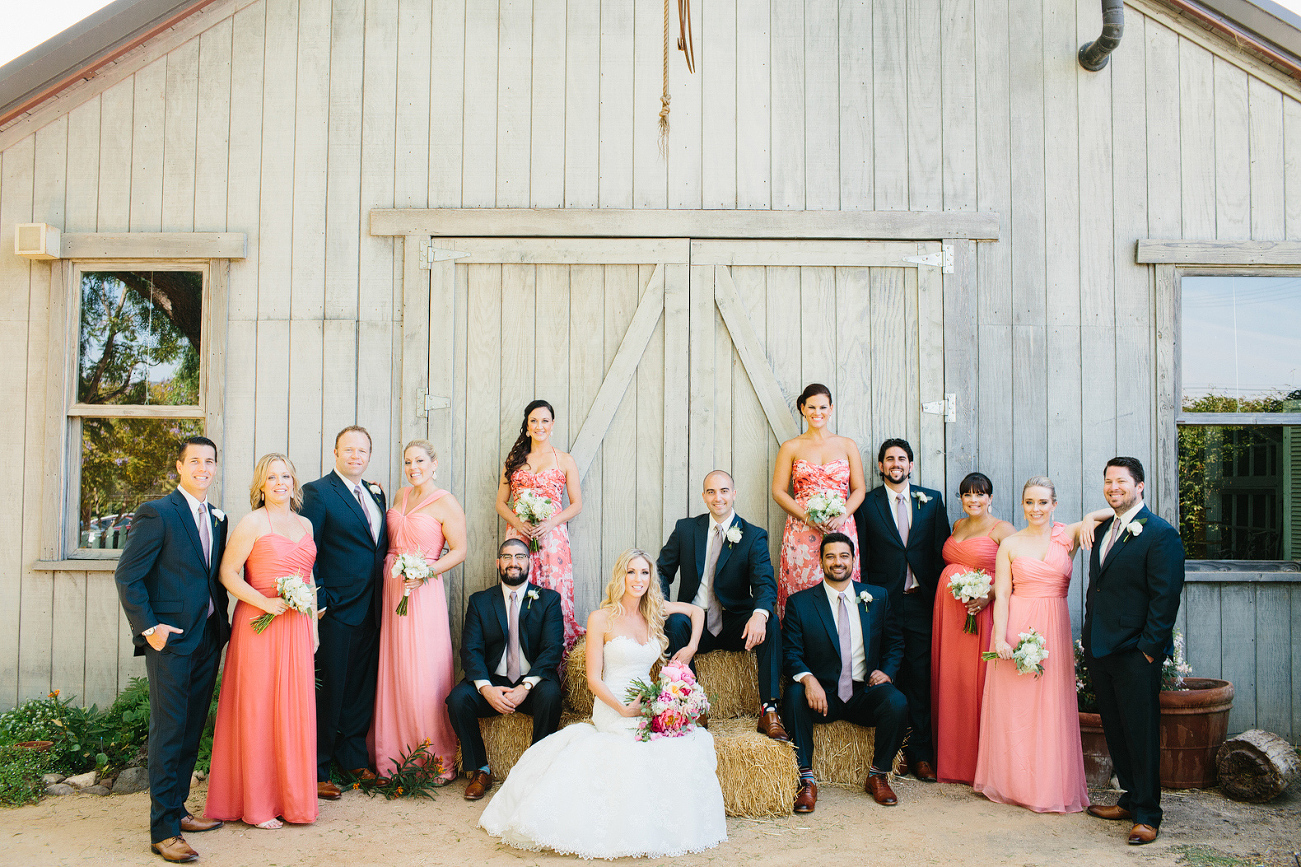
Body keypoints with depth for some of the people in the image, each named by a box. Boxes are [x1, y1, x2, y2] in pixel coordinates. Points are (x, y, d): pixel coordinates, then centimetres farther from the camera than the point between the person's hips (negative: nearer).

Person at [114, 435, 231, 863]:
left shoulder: (217, 519, 13)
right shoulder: (156, 513, -9)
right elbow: (127, 576, -10)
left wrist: (221, 622, 10)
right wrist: (147, 627, -17)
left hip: (208, 640, 7)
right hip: (171, 638, -7)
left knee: (192, 730, 13)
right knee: (168, 731, -4)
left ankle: (177, 810, 26)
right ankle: (163, 830, 3)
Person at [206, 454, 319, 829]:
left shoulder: (304, 524, 13)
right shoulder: (252, 523, -5)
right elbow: (228, 574, -8)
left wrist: (313, 625, 13)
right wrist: (264, 602, -18)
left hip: (297, 626, 6)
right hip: (259, 625, -6)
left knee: (295, 709, 9)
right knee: (257, 710, 1)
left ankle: (292, 796, 21)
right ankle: (256, 803, 12)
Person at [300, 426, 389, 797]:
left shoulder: (376, 493, 14)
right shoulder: (318, 492, -7)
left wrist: (382, 596, 8)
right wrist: (318, 601, -14)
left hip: (371, 609, 7)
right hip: (337, 609, -6)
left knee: (362, 688, 14)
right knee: (328, 691, 1)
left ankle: (354, 758, 28)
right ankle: (316, 771, 13)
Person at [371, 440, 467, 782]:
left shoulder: (446, 503, -6)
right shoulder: (401, 496, 14)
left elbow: (459, 551, -8)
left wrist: (428, 570, -19)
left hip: (422, 593, -6)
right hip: (391, 588, 6)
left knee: (423, 674, -5)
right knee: (393, 672, 7)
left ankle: (435, 761, 7)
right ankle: (396, 755, 18)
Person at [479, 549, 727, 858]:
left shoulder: (654, 612, 9)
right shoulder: (601, 618, -4)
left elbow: (697, 611, 25)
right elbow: (593, 678, -6)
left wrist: (691, 647, 9)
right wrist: (624, 709, -18)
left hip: (648, 706, 5)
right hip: (613, 710, -5)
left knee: (694, 737, -21)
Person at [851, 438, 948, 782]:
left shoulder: (931, 500, 10)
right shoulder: (867, 504, 6)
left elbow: (942, 551, 9)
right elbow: (861, 558, 5)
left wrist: (940, 596, 2)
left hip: (921, 602, 1)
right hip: (883, 603, -1)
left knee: (920, 679, 1)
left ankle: (921, 754, 8)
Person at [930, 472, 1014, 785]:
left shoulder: (1002, 529, -5)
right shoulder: (958, 525, 15)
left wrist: (988, 596, -21)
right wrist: (948, 588, 9)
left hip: (980, 611, -6)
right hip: (948, 611, 6)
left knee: (976, 681, -4)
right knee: (949, 680, 8)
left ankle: (979, 763, 6)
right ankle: (952, 759, 18)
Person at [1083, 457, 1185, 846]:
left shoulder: (1161, 534, -10)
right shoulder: (1103, 529, 13)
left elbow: (1166, 597, -14)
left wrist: (1149, 649, -16)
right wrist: (1090, 640, 12)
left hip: (1136, 654, -7)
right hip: (1100, 650, 7)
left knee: (1141, 736, 2)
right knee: (1115, 731, 15)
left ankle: (1147, 814, 13)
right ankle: (1131, 799, 28)